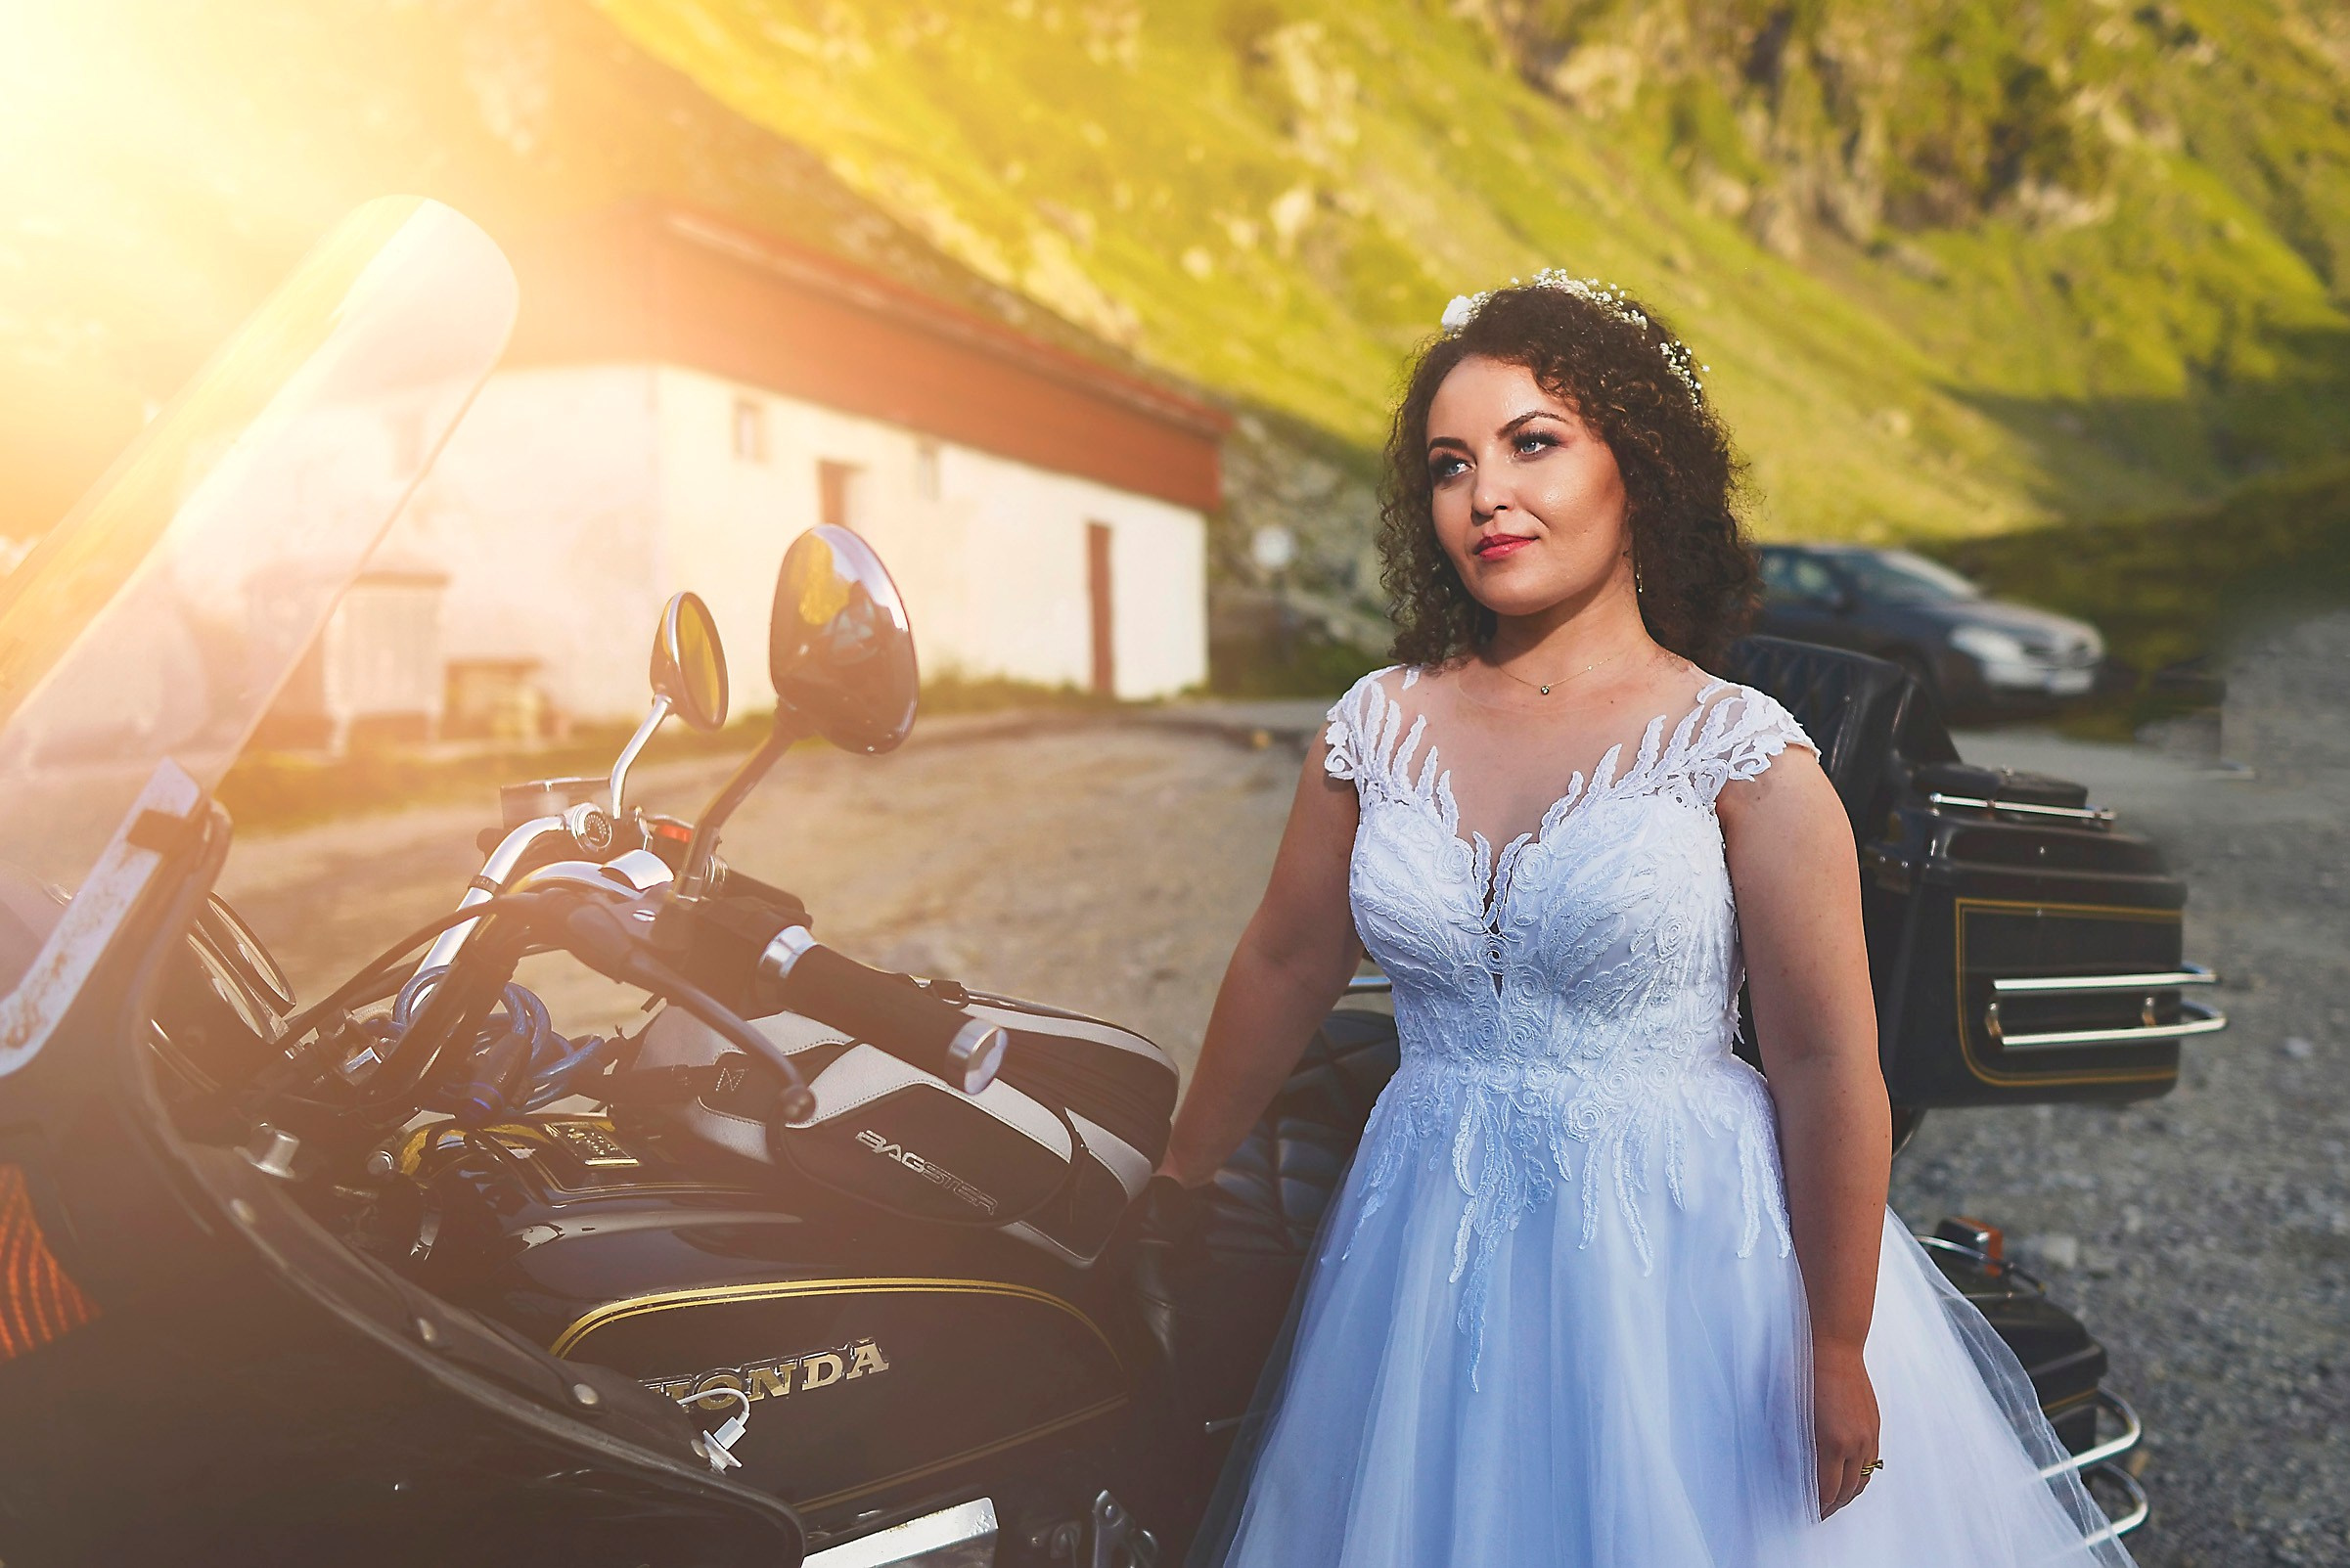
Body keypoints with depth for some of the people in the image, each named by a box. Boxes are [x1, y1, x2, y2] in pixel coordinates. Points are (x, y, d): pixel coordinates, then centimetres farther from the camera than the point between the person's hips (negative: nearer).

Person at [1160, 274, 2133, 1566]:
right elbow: (1283, 967, 9)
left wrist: (1838, 1356, -10)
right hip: (1432, 1255, 4)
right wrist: (1177, 1183, 17)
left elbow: (1829, 1068, -12)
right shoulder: (1378, 729, 0)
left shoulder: (1741, 755, -12)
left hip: (1686, 1257, -3)